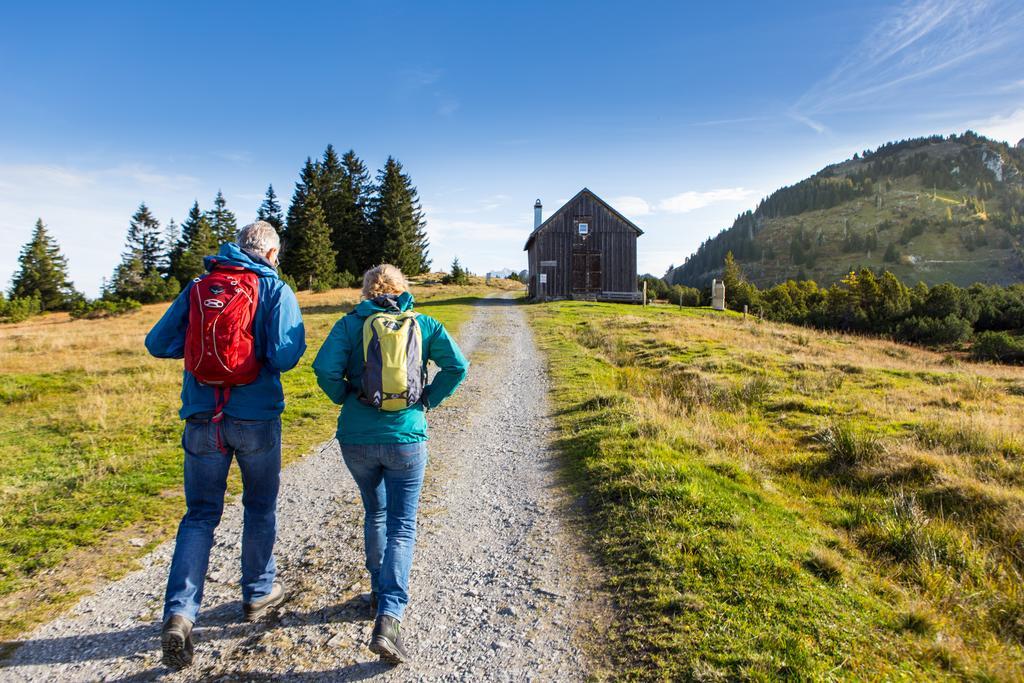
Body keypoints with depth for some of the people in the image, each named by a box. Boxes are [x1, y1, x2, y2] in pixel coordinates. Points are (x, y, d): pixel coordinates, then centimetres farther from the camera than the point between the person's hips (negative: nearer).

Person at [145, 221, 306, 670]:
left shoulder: (197, 287, 6)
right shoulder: (275, 289, -6)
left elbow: (158, 343, 5)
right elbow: (285, 355, -18)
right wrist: (262, 349, 5)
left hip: (203, 418, 3)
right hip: (256, 417, -2)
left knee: (200, 514, 11)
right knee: (260, 507, 17)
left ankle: (179, 613, -1)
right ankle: (258, 593, 32)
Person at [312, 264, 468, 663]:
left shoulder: (351, 323, 1)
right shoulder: (423, 324, 3)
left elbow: (325, 368, -12)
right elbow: (457, 366, -6)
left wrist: (344, 398, 5)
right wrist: (429, 400, 5)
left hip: (356, 439, 1)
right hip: (405, 439, -1)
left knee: (375, 514, 24)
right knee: (402, 526, 5)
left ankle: (380, 591, 38)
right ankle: (388, 619, -8)